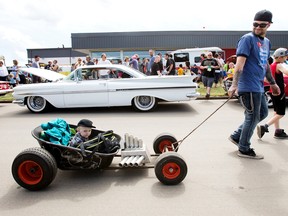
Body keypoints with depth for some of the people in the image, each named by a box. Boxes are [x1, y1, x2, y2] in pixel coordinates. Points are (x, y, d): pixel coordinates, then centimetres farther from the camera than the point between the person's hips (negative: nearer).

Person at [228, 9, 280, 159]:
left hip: (259, 86, 9)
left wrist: (272, 83, 27)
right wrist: (234, 84, -29)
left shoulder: (267, 42, 15)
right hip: (249, 86, -9)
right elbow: (240, 62, -21)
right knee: (252, 117, 0)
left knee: (263, 112, 19)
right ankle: (244, 149, 16)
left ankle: (236, 136, 26)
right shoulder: (247, 39, -10)